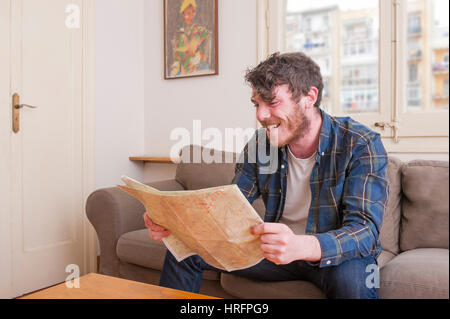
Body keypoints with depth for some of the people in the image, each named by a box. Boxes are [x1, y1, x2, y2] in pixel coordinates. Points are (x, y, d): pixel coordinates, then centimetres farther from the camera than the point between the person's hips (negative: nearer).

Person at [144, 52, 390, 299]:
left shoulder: (361, 146, -20)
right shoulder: (260, 144, -6)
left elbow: (365, 230, -29)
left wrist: (302, 246, -50)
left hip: (336, 254, -3)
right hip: (278, 250, 4)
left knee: (351, 279, -40)